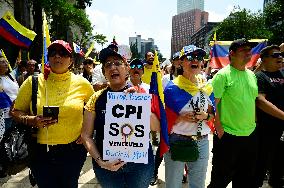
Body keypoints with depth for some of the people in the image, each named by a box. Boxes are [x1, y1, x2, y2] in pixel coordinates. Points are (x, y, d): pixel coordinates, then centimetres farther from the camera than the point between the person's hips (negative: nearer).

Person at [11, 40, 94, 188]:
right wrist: (31, 120, -15)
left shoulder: (82, 83, -2)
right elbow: (16, 111, 5)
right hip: (41, 152, 1)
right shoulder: (33, 82, -2)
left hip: (73, 150, 0)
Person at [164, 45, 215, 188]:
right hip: (176, 141, -4)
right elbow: (165, 118, -5)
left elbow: (212, 113, 14)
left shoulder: (207, 86, 6)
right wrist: (181, 118, -22)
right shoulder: (172, 87, -9)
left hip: (202, 142, 4)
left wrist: (205, 116, -8)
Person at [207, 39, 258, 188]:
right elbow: (212, 104, -16)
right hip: (227, 136, -7)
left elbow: (253, 100, 17)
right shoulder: (223, 75, -13)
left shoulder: (251, 75, 8)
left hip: (250, 135, 7)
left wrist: (253, 123, 12)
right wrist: (219, 129, -16)